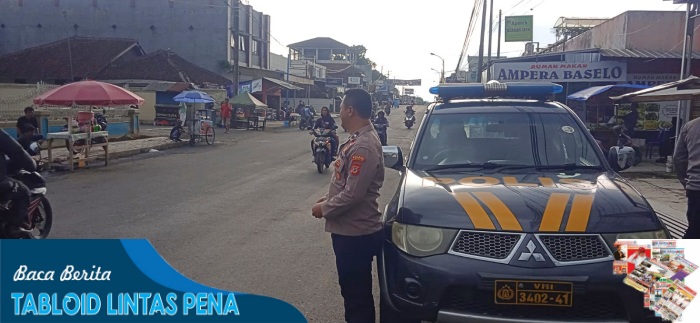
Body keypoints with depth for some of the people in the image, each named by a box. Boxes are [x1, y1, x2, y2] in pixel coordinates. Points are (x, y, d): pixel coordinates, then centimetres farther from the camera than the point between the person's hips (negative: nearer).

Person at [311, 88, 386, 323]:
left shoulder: (363, 146, -23)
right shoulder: (359, 139, 10)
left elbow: (352, 194, -26)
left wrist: (325, 208, -12)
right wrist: (327, 198, 11)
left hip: (355, 232, -10)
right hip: (350, 230, 10)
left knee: (357, 295, 2)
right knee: (352, 290, 22)